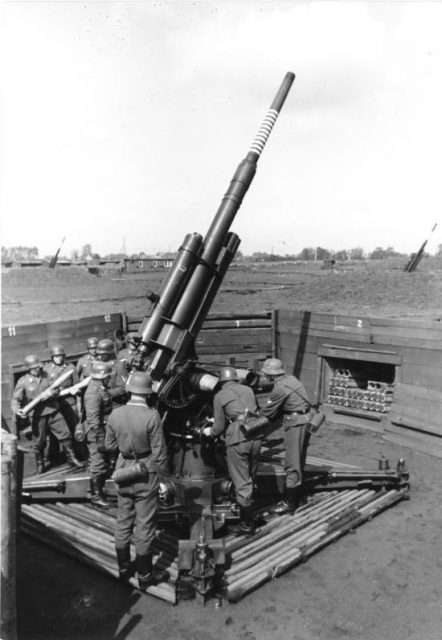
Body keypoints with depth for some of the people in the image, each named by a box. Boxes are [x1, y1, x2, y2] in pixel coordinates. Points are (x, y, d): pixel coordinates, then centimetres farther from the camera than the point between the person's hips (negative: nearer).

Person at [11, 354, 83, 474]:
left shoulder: (47, 375, 2)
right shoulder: (23, 381, -5)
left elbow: (56, 390, 4)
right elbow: (15, 398, -2)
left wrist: (50, 393, -19)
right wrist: (17, 409, -21)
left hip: (53, 411, 2)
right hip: (37, 416, -2)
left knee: (65, 434, 1)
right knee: (40, 441, 9)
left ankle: (71, 458, 16)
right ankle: (40, 464, 30)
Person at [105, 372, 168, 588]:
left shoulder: (115, 414, -8)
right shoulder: (151, 416, -21)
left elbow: (109, 444, 4)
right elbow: (159, 452, -16)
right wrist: (164, 477, -5)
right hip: (146, 473, -4)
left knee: (123, 521, 19)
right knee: (145, 525, 9)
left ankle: (123, 569, 34)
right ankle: (144, 575, 22)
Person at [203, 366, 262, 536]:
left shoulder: (220, 396, 1)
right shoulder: (248, 390, 15)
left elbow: (219, 426, 0)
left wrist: (209, 431, 21)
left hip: (237, 440, -5)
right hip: (255, 437, 5)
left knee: (242, 483, 4)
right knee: (250, 479, 20)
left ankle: (247, 525, 13)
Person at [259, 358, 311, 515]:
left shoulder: (280, 388, -18)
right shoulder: (290, 379, 10)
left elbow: (267, 412, -8)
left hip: (295, 424, -10)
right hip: (303, 421, 10)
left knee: (292, 464, -3)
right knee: (298, 462, 17)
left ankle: (289, 503, 4)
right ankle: (295, 498, 28)